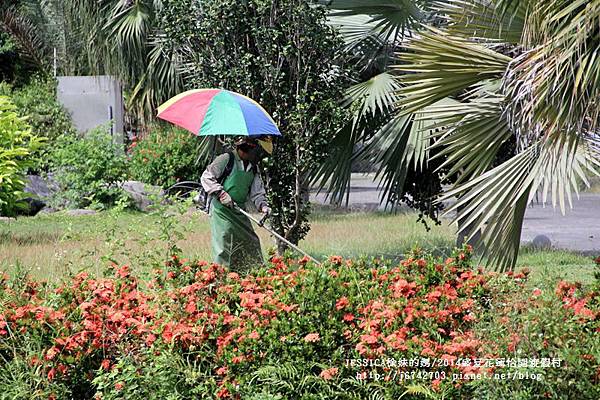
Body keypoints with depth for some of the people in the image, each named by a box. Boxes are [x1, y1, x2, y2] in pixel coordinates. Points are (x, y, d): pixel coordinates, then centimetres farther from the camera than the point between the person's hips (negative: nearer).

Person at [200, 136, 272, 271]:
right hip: (221, 209, -7)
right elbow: (206, 177, -8)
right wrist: (221, 193, -19)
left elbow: (257, 192, 12)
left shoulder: (253, 169, 14)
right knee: (224, 243, -12)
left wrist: (263, 205, -9)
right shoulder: (226, 159, -8)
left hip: (239, 212, 7)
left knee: (251, 242, 6)